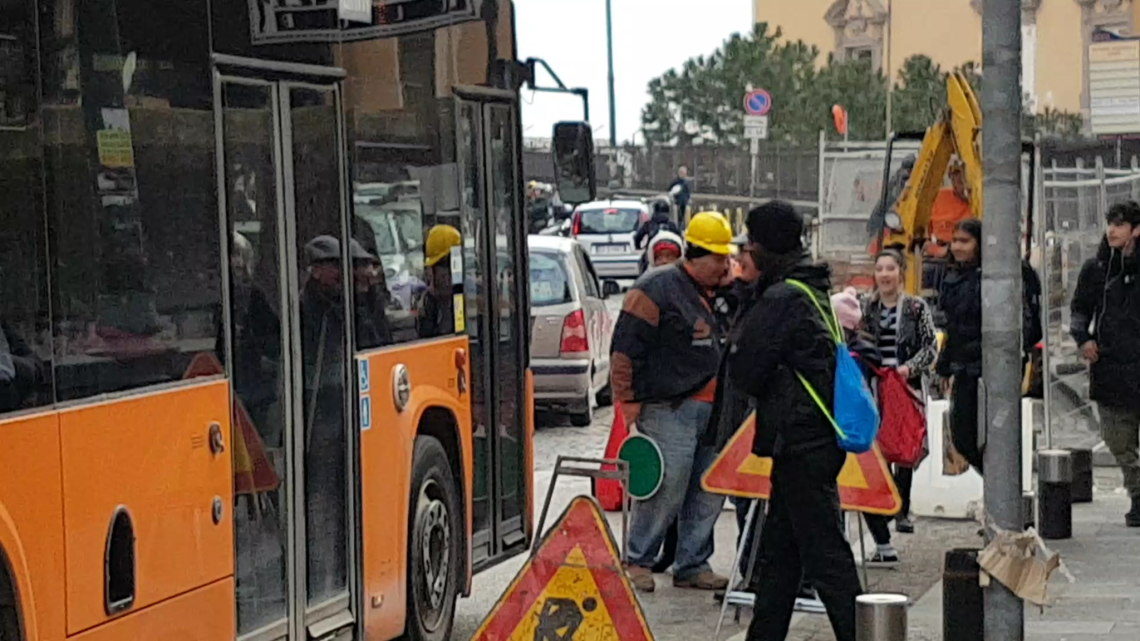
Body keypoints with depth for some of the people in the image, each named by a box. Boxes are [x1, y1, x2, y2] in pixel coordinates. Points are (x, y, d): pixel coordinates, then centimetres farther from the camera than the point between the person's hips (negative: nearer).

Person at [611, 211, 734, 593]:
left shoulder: (714, 295, 19)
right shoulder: (657, 289, -9)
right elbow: (626, 347, -11)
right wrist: (628, 401, -13)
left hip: (710, 411, 8)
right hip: (669, 409, -8)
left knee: (709, 493, 7)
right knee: (667, 490, -9)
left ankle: (693, 565, 17)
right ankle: (638, 562, 5)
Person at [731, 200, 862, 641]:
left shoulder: (781, 299, -16)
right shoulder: (814, 291, 15)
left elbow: (745, 370, -12)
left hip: (799, 441, -10)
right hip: (818, 436, 10)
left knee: (824, 555, -8)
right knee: (778, 550, 16)